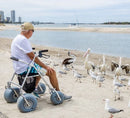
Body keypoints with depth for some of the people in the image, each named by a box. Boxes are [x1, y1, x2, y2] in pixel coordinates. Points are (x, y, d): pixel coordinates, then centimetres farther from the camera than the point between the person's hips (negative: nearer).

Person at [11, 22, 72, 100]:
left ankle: (34, 90, 32)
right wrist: (45, 66, -15)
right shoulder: (23, 40, -20)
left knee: (41, 68, 32)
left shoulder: (17, 38, 13)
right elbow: (32, 57, -22)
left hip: (19, 68, 11)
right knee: (51, 72, -9)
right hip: (25, 69, -11)